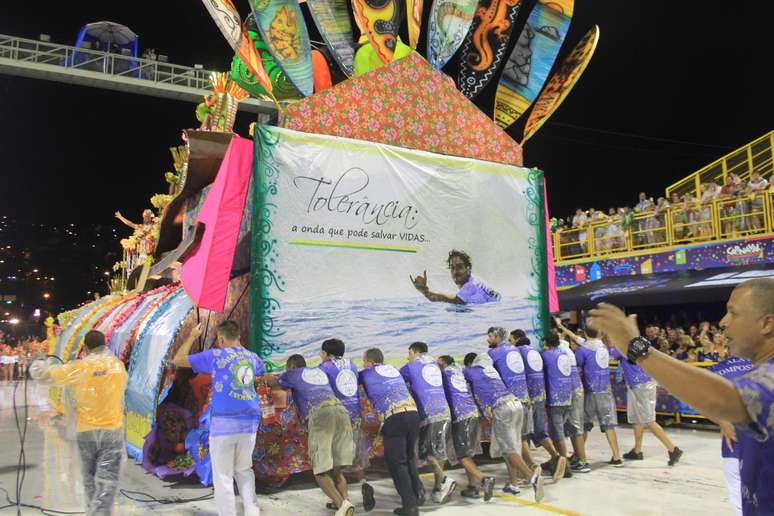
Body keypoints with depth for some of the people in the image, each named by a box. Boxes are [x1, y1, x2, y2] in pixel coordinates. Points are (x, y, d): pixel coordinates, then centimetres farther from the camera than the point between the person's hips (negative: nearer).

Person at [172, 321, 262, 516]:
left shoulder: (215, 355, -3)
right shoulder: (252, 357, 11)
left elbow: (177, 360, 5)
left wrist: (192, 336, 16)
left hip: (224, 423, -5)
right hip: (249, 423, 5)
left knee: (223, 476, 3)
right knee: (244, 470, 19)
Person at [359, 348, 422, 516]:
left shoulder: (366, 373, 12)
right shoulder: (393, 369, 26)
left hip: (394, 417, -6)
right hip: (413, 412, 6)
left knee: (396, 462, 4)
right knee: (410, 457, 23)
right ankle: (418, 493, 21)